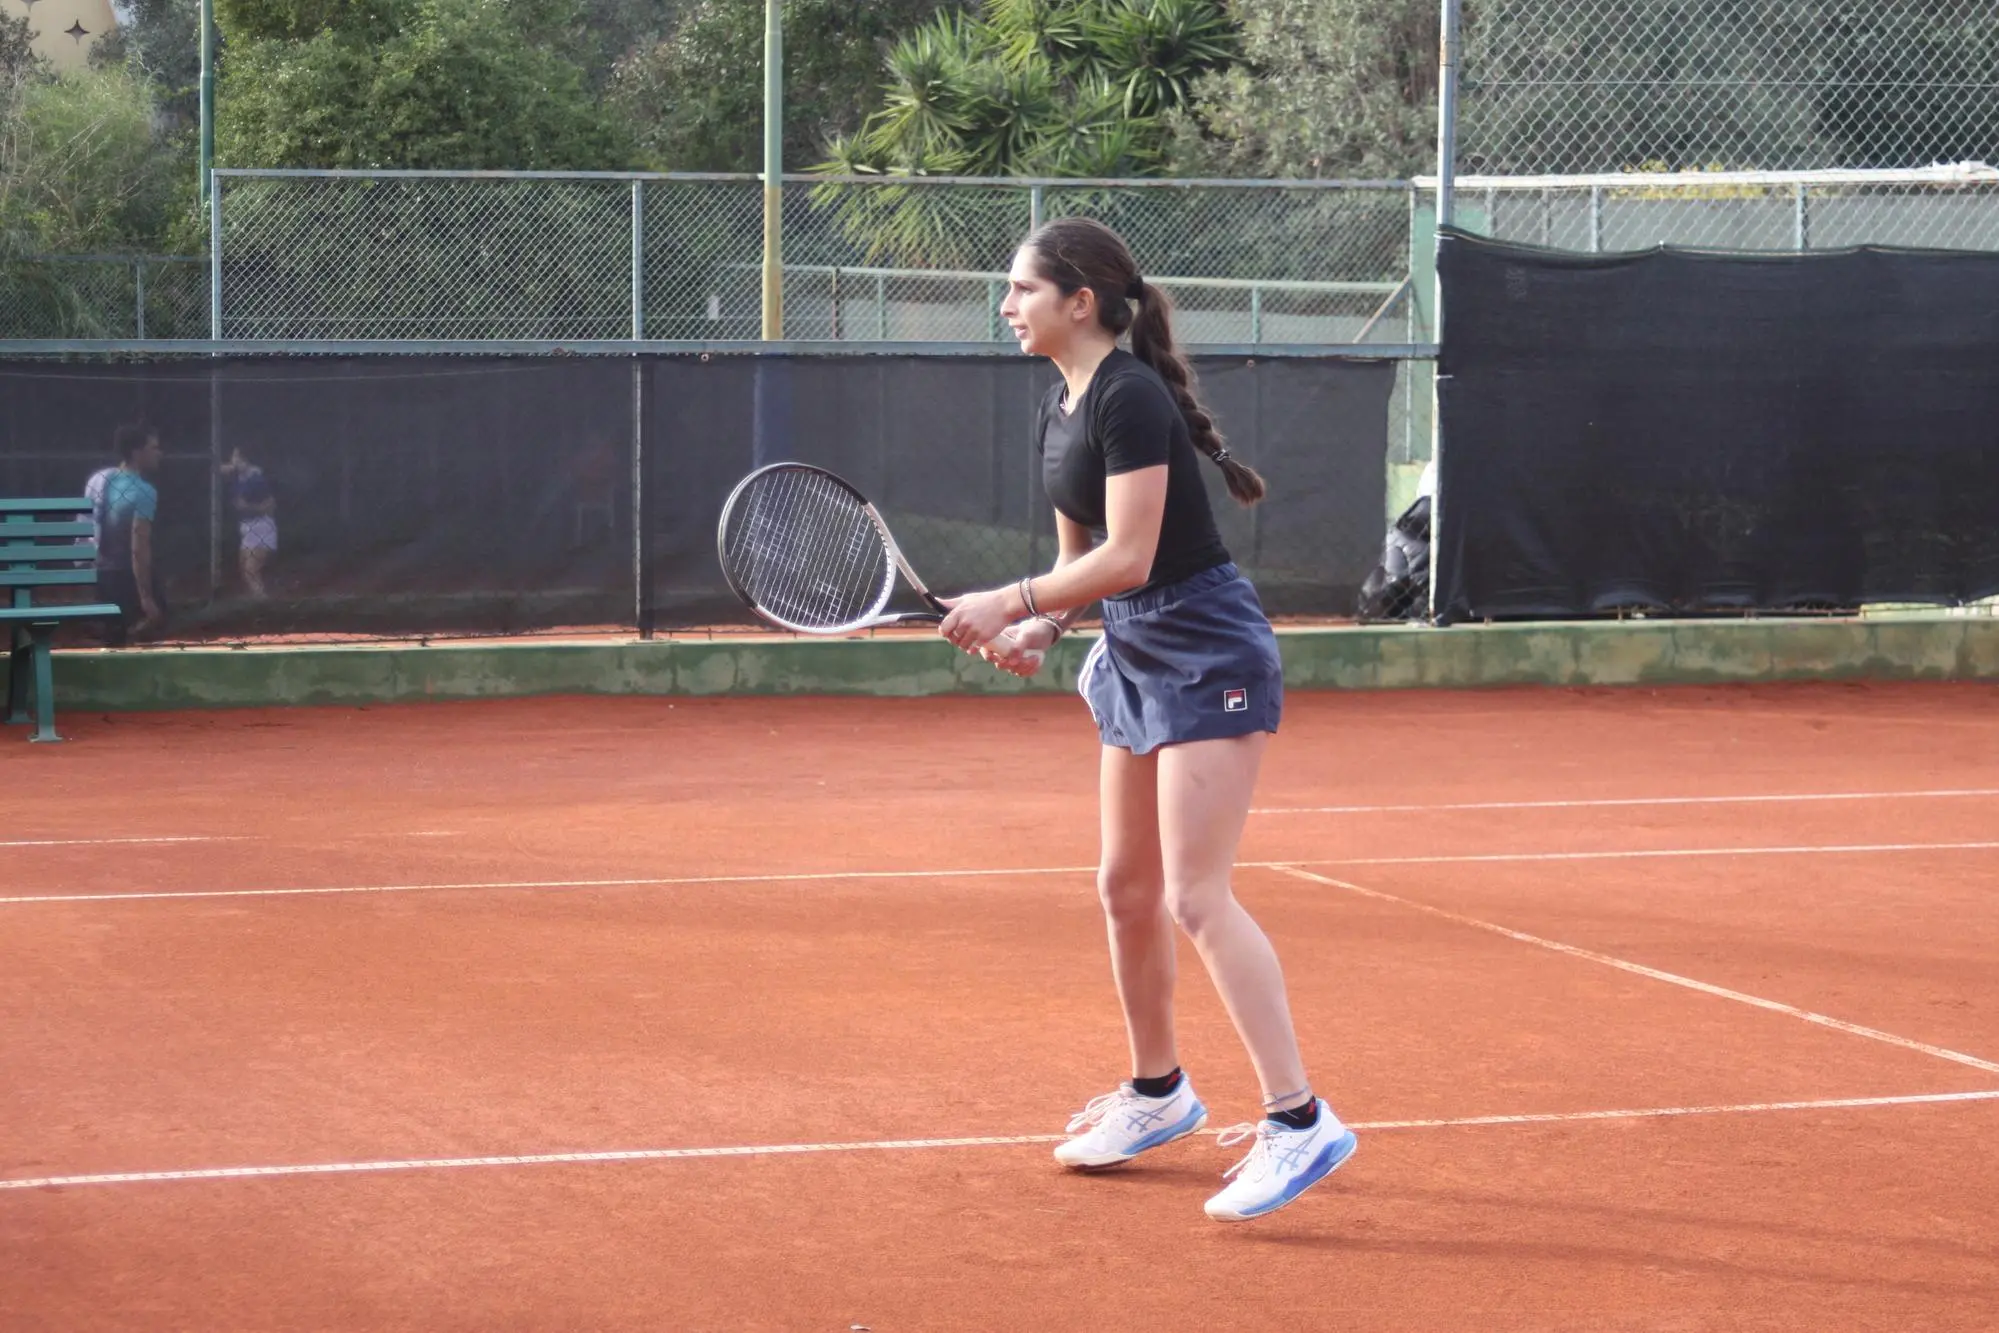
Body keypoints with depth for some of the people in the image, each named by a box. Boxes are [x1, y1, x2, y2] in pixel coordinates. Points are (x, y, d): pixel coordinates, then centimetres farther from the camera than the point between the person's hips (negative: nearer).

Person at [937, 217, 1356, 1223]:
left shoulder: (1131, 398, -19)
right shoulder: (1057, 412, 10)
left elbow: (1126, 557, -23)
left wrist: (1009, 602, -18)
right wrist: (1039, 629, -1)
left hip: (1207, 653, -10)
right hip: (1135, 656, 10)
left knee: (1195, 895, -15)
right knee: (1126, 887, 16)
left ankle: (1299, 1122, -15)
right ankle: (1158, 1093, 33)